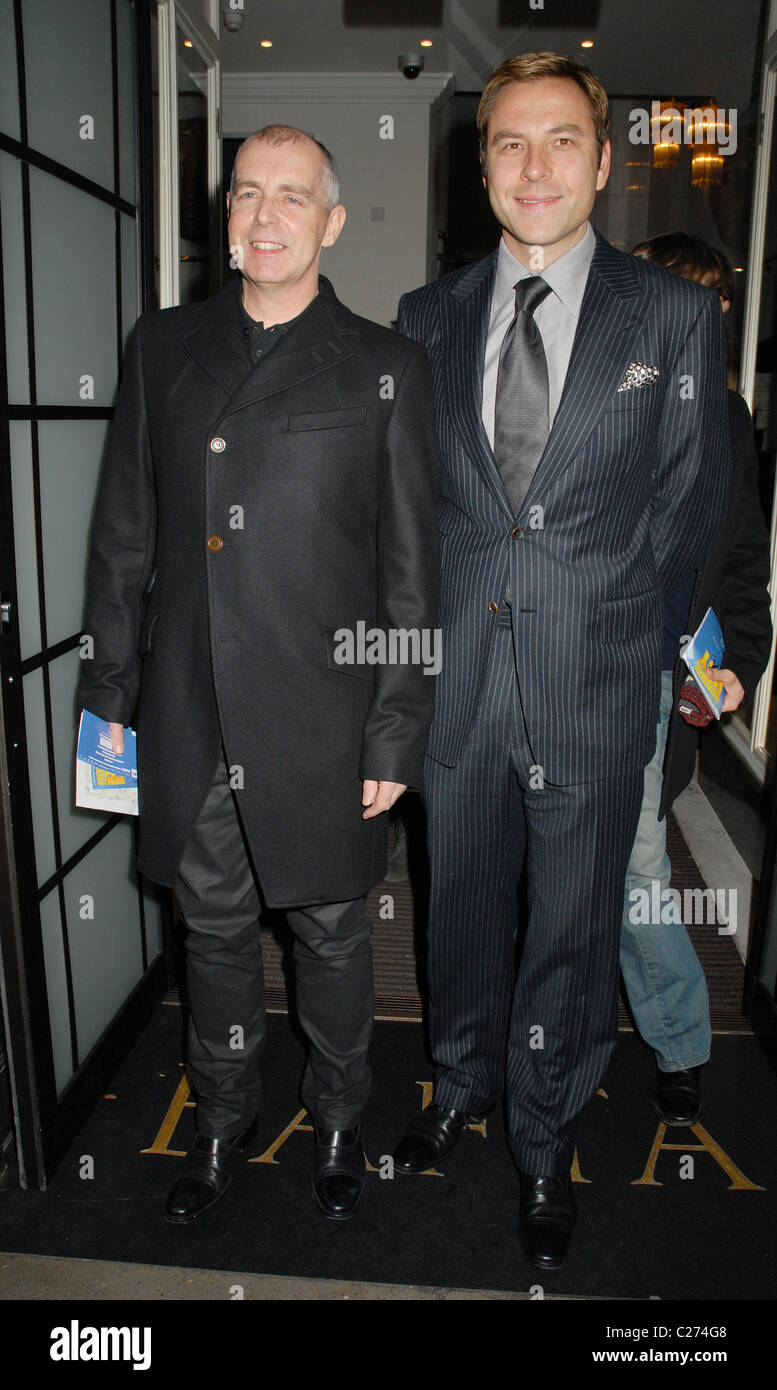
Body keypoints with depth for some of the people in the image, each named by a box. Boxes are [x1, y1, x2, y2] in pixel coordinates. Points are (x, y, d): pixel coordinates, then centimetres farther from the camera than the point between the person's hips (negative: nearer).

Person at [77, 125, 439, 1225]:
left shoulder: (384, 369, -2)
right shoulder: (163, 348, 7)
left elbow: (411, 570, -4)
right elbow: (124, 536, 8)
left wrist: (396, 739, -7)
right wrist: (108, 695, 6)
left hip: (320, 724, -2)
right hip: (188, 722, 3)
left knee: (330, 934, 14)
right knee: (215, 929, 18)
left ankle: (339, 1117, 40)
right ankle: (223, 1119, 41)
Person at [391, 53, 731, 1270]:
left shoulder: (675, 317, 0)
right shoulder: (427, 318, 7)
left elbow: (691, 503, 1)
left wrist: (589, 607, -3)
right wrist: (433, 616, -1)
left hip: (595, 686, -2)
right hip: (459, 678, 2)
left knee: (572, 929, 12)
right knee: (465, 908, 19)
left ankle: (544, 1143, 37)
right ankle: (464, 1083, 47)